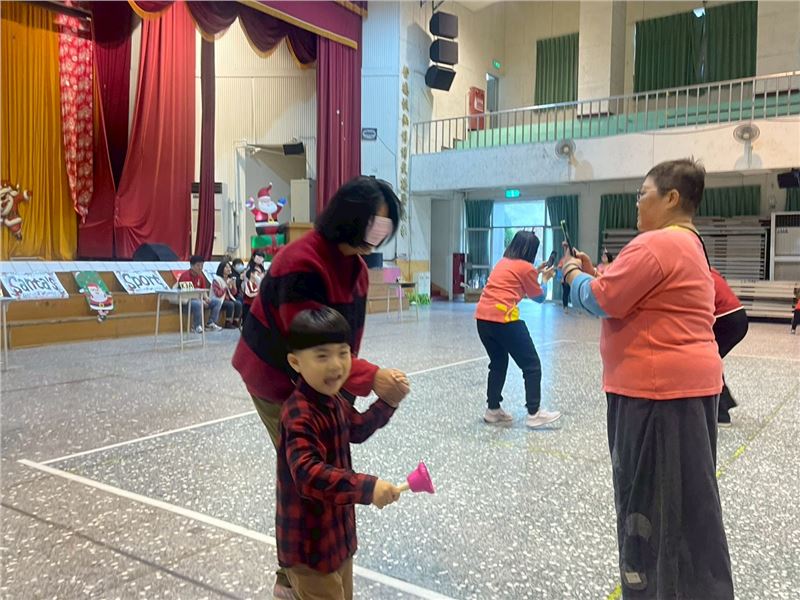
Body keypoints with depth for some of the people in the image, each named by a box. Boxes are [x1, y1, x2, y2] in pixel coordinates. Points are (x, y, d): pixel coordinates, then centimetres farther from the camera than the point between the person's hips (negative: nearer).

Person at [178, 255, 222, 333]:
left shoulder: (201, 276, 6)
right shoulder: (185, 276, -18)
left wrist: (206, 298, -13)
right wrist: (200, 300, -29)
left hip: (199, 298, 8)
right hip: (186, 300, -8)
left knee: (217, 301, -3)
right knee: (198, 304, -39)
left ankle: (211, 323, -1)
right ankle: (197, 326, -21)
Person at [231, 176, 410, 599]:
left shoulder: (356, 265, 1)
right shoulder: (302, 263, -29)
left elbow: (349, 334, 4)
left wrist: (343, 384, -1)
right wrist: (370, 378, -43)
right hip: (280, 380, -9)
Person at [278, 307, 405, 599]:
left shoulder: (333, 400, 1)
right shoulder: (300, 416, -31)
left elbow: (357, 429, 19)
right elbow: (308, 473, -42)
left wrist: (388, 402, 7)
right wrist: (367, 488, -47)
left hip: (337, 529, 9)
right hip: (309, 540, -9)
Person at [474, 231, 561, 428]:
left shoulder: (503, 263, 20)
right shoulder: (526, 267, -1)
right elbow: (539, 297, 10)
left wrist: (536, 272, 31)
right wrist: (544, 278, 26)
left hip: (482, 317, 8)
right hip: (503, 319, -8)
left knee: (498, 364, 21)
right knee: (532, 365, 4)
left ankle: (493, 410, 23)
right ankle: (534, 413, 4)